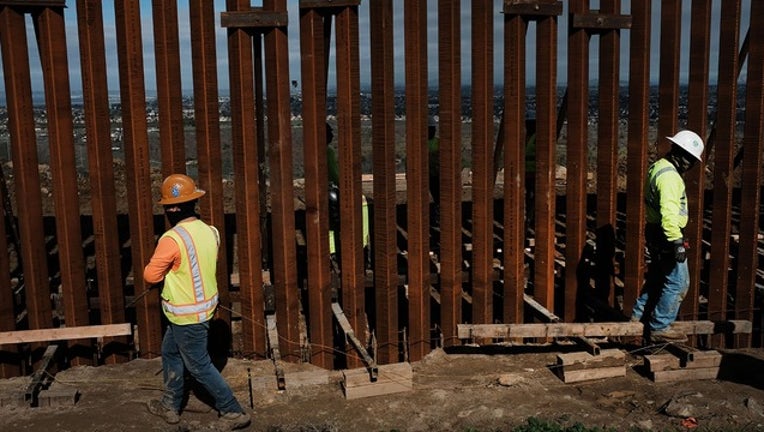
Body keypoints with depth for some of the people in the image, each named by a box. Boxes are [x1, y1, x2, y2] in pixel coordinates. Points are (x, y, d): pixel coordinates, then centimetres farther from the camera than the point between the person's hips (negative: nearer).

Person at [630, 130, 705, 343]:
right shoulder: (669, 176, -21)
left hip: (654, 232, 10)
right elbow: (669, 212, -30)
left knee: (657, 277, 22)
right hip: (666, 236, -10)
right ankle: (659, 328, 3)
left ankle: (640, 315, 31)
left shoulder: (657, 167, 13)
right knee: (678, 282, -3)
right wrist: (677, 241, -31)